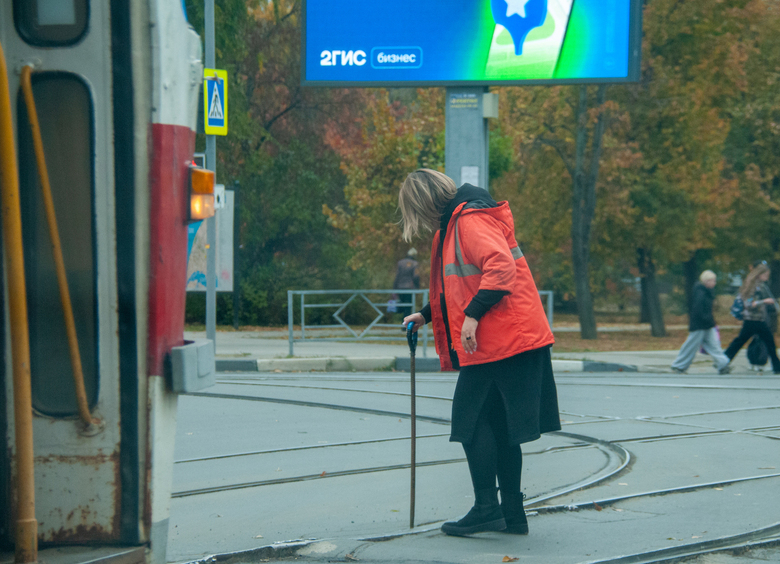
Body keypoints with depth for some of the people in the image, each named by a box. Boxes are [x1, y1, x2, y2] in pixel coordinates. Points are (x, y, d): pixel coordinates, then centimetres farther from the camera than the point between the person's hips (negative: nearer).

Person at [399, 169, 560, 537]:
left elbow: (500, 266, -27)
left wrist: (473, 315, -27)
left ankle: (486, 509, -3)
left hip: (498, 339, -10)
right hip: (509, 339, 10)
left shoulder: (470, 221, -13)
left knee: (472, 420, -5)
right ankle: (512, 513, 15)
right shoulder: (453, 225, 20)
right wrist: (426, 315, 28)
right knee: (499, 426, 12)